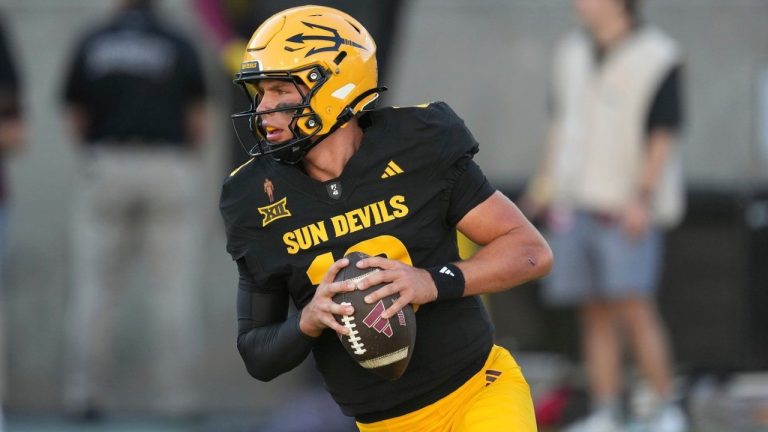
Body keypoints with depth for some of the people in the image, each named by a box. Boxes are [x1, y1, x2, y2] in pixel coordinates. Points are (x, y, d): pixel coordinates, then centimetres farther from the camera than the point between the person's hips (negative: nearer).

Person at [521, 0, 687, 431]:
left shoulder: (657, 56, -7)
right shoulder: (573, 52, 14)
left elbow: (663, 136, -10)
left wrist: (642, 198, -16)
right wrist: (546, 182, 15)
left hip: (627, 207, -6)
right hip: (575, 205, 6)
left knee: (633, 305, -14)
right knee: (595, 313, 4)